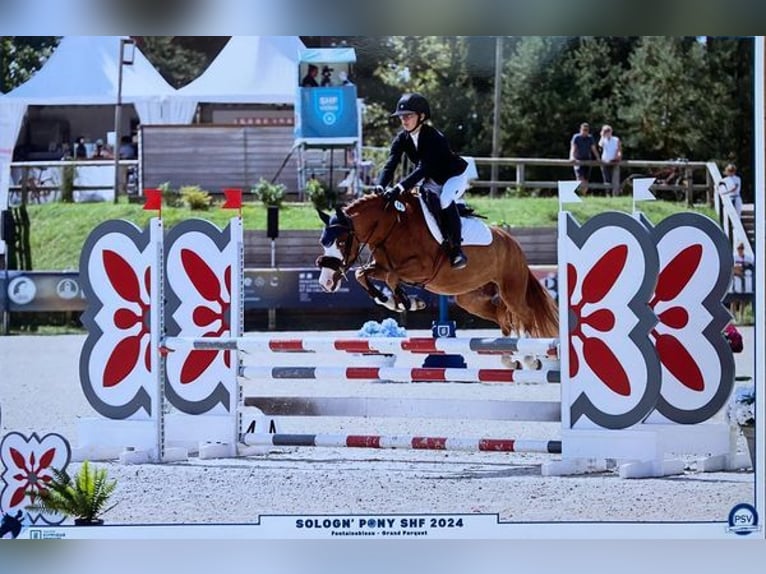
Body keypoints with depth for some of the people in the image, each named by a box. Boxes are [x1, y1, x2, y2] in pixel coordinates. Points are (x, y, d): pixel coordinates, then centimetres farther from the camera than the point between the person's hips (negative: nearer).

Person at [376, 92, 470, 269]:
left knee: (445, 200, -34)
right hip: (433, 180, 8)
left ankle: (456, 248, -26)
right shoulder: (402, 139, -11)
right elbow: (390, 164, -21)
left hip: (455, 176, -8)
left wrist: (400, 188, -54)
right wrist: (380, 186, -42)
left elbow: (423, 168, -43)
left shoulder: (434, 138, -33)